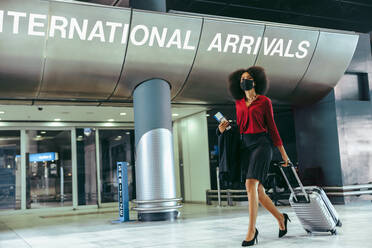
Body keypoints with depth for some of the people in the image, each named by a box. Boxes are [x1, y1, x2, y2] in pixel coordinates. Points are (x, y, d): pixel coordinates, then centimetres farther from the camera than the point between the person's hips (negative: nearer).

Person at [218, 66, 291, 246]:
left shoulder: (264, 101, 2)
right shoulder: (238, 103, 15)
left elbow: (272, 128, 4)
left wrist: (282, 152, 4)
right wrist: (226, 127, 1)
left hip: (261, 143, -5)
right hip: (245, 145, 5)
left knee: (251, 184, -20)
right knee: (257, 189, 6)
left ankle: (251, 230, -16)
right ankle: (280, 218, 28)